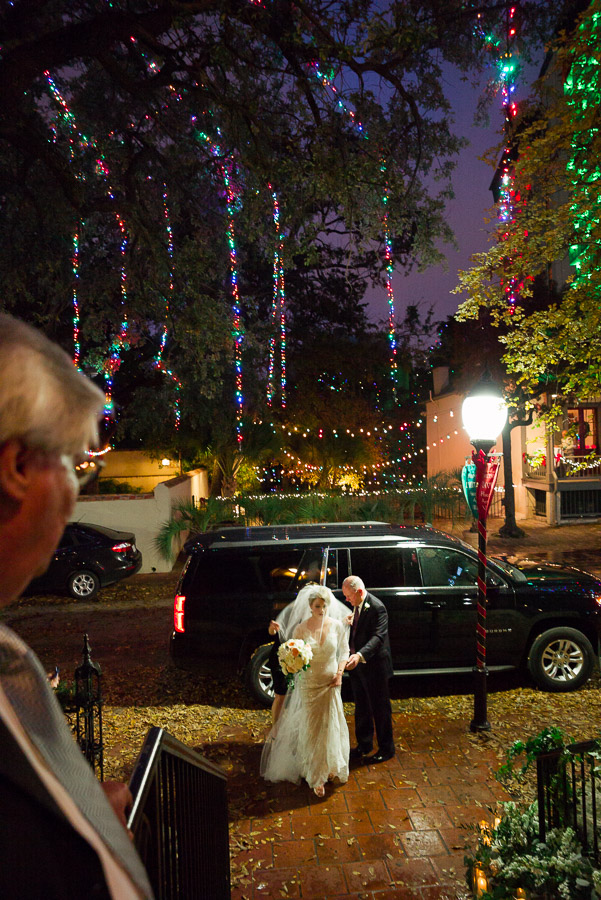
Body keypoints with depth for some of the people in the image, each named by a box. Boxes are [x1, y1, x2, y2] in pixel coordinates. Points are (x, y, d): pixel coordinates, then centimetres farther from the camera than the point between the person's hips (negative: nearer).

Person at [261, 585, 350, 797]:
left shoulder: (337, 626, -8)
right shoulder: (301, 629, -15)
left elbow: (344, 651, 5)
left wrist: (340, 672, -7)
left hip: (331, 683, 2)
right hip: (309, 684, -2)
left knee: (331, 726, 14)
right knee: (313, 729, 4)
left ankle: (330, 767, 37)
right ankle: (316, 777, 20)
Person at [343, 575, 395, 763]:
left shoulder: (376, 608, -22)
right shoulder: (357, 606, 5)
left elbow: (378, 637, -29)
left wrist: (360, 655, -41)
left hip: (374, 666, -8)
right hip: (357, 665, 8)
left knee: (380, 708, 6)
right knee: (361, 707, 19)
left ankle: (386, 749, 21)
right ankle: (364, 744, 34)